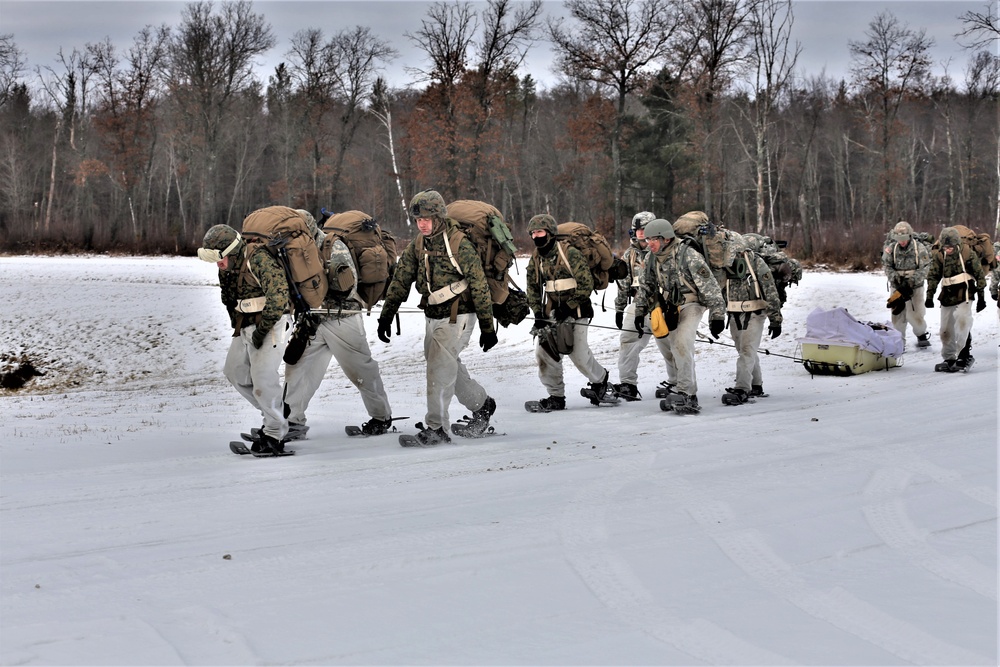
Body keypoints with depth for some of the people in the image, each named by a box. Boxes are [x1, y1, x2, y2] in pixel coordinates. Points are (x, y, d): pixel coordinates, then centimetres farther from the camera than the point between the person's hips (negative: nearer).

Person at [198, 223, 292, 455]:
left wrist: (262, 329, -22)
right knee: (235, 371, 15)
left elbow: (278, 296, -27)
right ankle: (273, 412, 25)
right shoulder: (227, 269, 7)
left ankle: (275, 433, -7)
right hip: (246, 328, 10)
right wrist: (239, 327, 10)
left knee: (262, 376, -17)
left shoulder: (260, 260, -21)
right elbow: (230, 302, 22)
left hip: (272, 325, -10)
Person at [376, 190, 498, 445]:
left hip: (457, 317, -7)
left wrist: (487, 327, -11)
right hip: (432, 316, 7)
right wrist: (386, 316, 4)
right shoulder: (418, 244, 4)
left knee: (439, 369, -13)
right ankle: (481, 404, 36)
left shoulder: (459, 244, -17)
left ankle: (436, 428, -7)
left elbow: (479, 287, -14)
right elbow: (401, 280, 8)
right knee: (451, 369, 15)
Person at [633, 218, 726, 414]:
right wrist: (640, 311, 13)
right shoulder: (653, 259, 1)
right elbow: (646, 287, 17)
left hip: (692, 304, -7)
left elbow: (709, 286, -19)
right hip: (671, 309, 7)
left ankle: (685, 391, -26)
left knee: (682, 343, -25)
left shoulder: (688, 255, -21)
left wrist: (717, 316, -20)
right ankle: (690, 396, 12)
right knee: (676, 349, 5)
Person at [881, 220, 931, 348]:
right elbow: (887, 266, 1)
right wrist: (895, 278, -15)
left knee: (915, 314, -4)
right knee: (898, 314, 4)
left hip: (915, 286, -2)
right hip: (897, 286, 2)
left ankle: (921, 334, 21)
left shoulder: (919, 248, -9)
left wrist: (911, 281, -19)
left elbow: (924, 268, -10)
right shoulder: (891, 248, -2)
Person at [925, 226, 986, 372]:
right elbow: (933, 276, 6)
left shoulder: (968, 254, -7)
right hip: (947, 297, 4)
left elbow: (979, 275, -1)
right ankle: (949, 359, 20)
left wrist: (981, 297, 1)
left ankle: (964, 355, -17)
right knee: (946, 330, 8)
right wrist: (929, 297, 0)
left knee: (962, 323, -22)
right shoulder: (939, 256, 1)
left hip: (964, 295, -4)